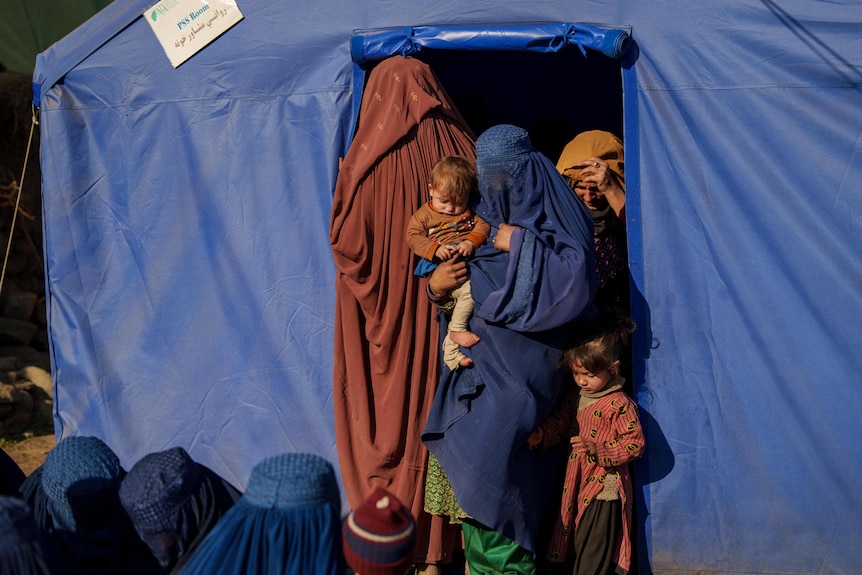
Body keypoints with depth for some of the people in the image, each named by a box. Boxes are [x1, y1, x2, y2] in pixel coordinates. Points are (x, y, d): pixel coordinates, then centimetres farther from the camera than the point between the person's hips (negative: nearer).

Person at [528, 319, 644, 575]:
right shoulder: (576, 395, 4)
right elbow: (561, 421, 12)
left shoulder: (619, 404, -18)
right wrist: (541, 435, -7)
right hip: (575, 485, 7)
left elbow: (635, 442, -17)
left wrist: (598, 450, -26)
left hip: (604, 489, -7)